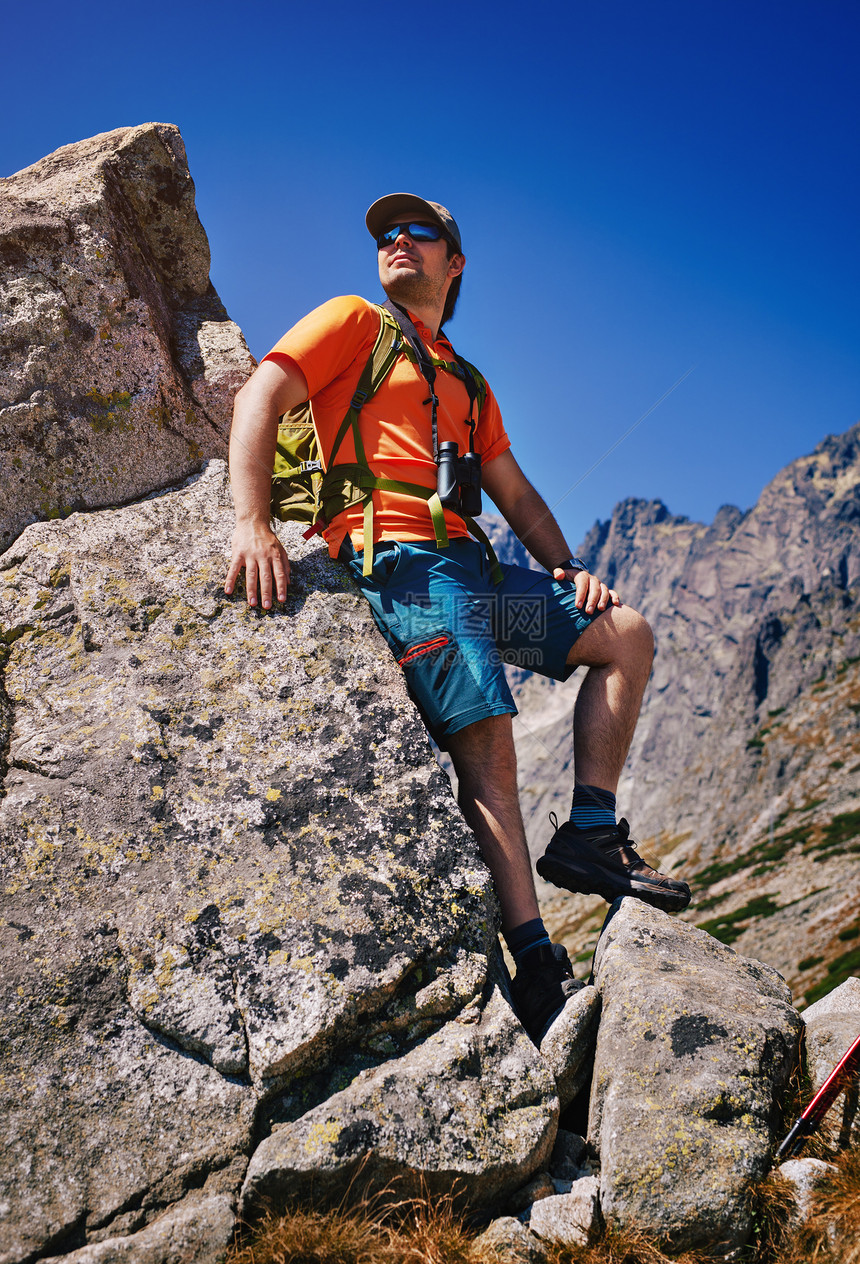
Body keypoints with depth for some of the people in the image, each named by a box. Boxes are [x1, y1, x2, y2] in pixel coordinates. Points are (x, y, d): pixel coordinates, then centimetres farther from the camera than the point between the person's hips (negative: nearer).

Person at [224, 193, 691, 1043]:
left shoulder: (466, 384, 31)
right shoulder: (355, 322, 12)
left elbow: (516, 495, 28)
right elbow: (261, 397, -4)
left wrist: (567, 568, 9)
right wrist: (252, 522, -21)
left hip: (470, 568, 8)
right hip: (398, 562, -8)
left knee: (626, 634, 4)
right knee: (486, 737, -21)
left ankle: (588, 836, 3)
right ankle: (536, 967, -18)